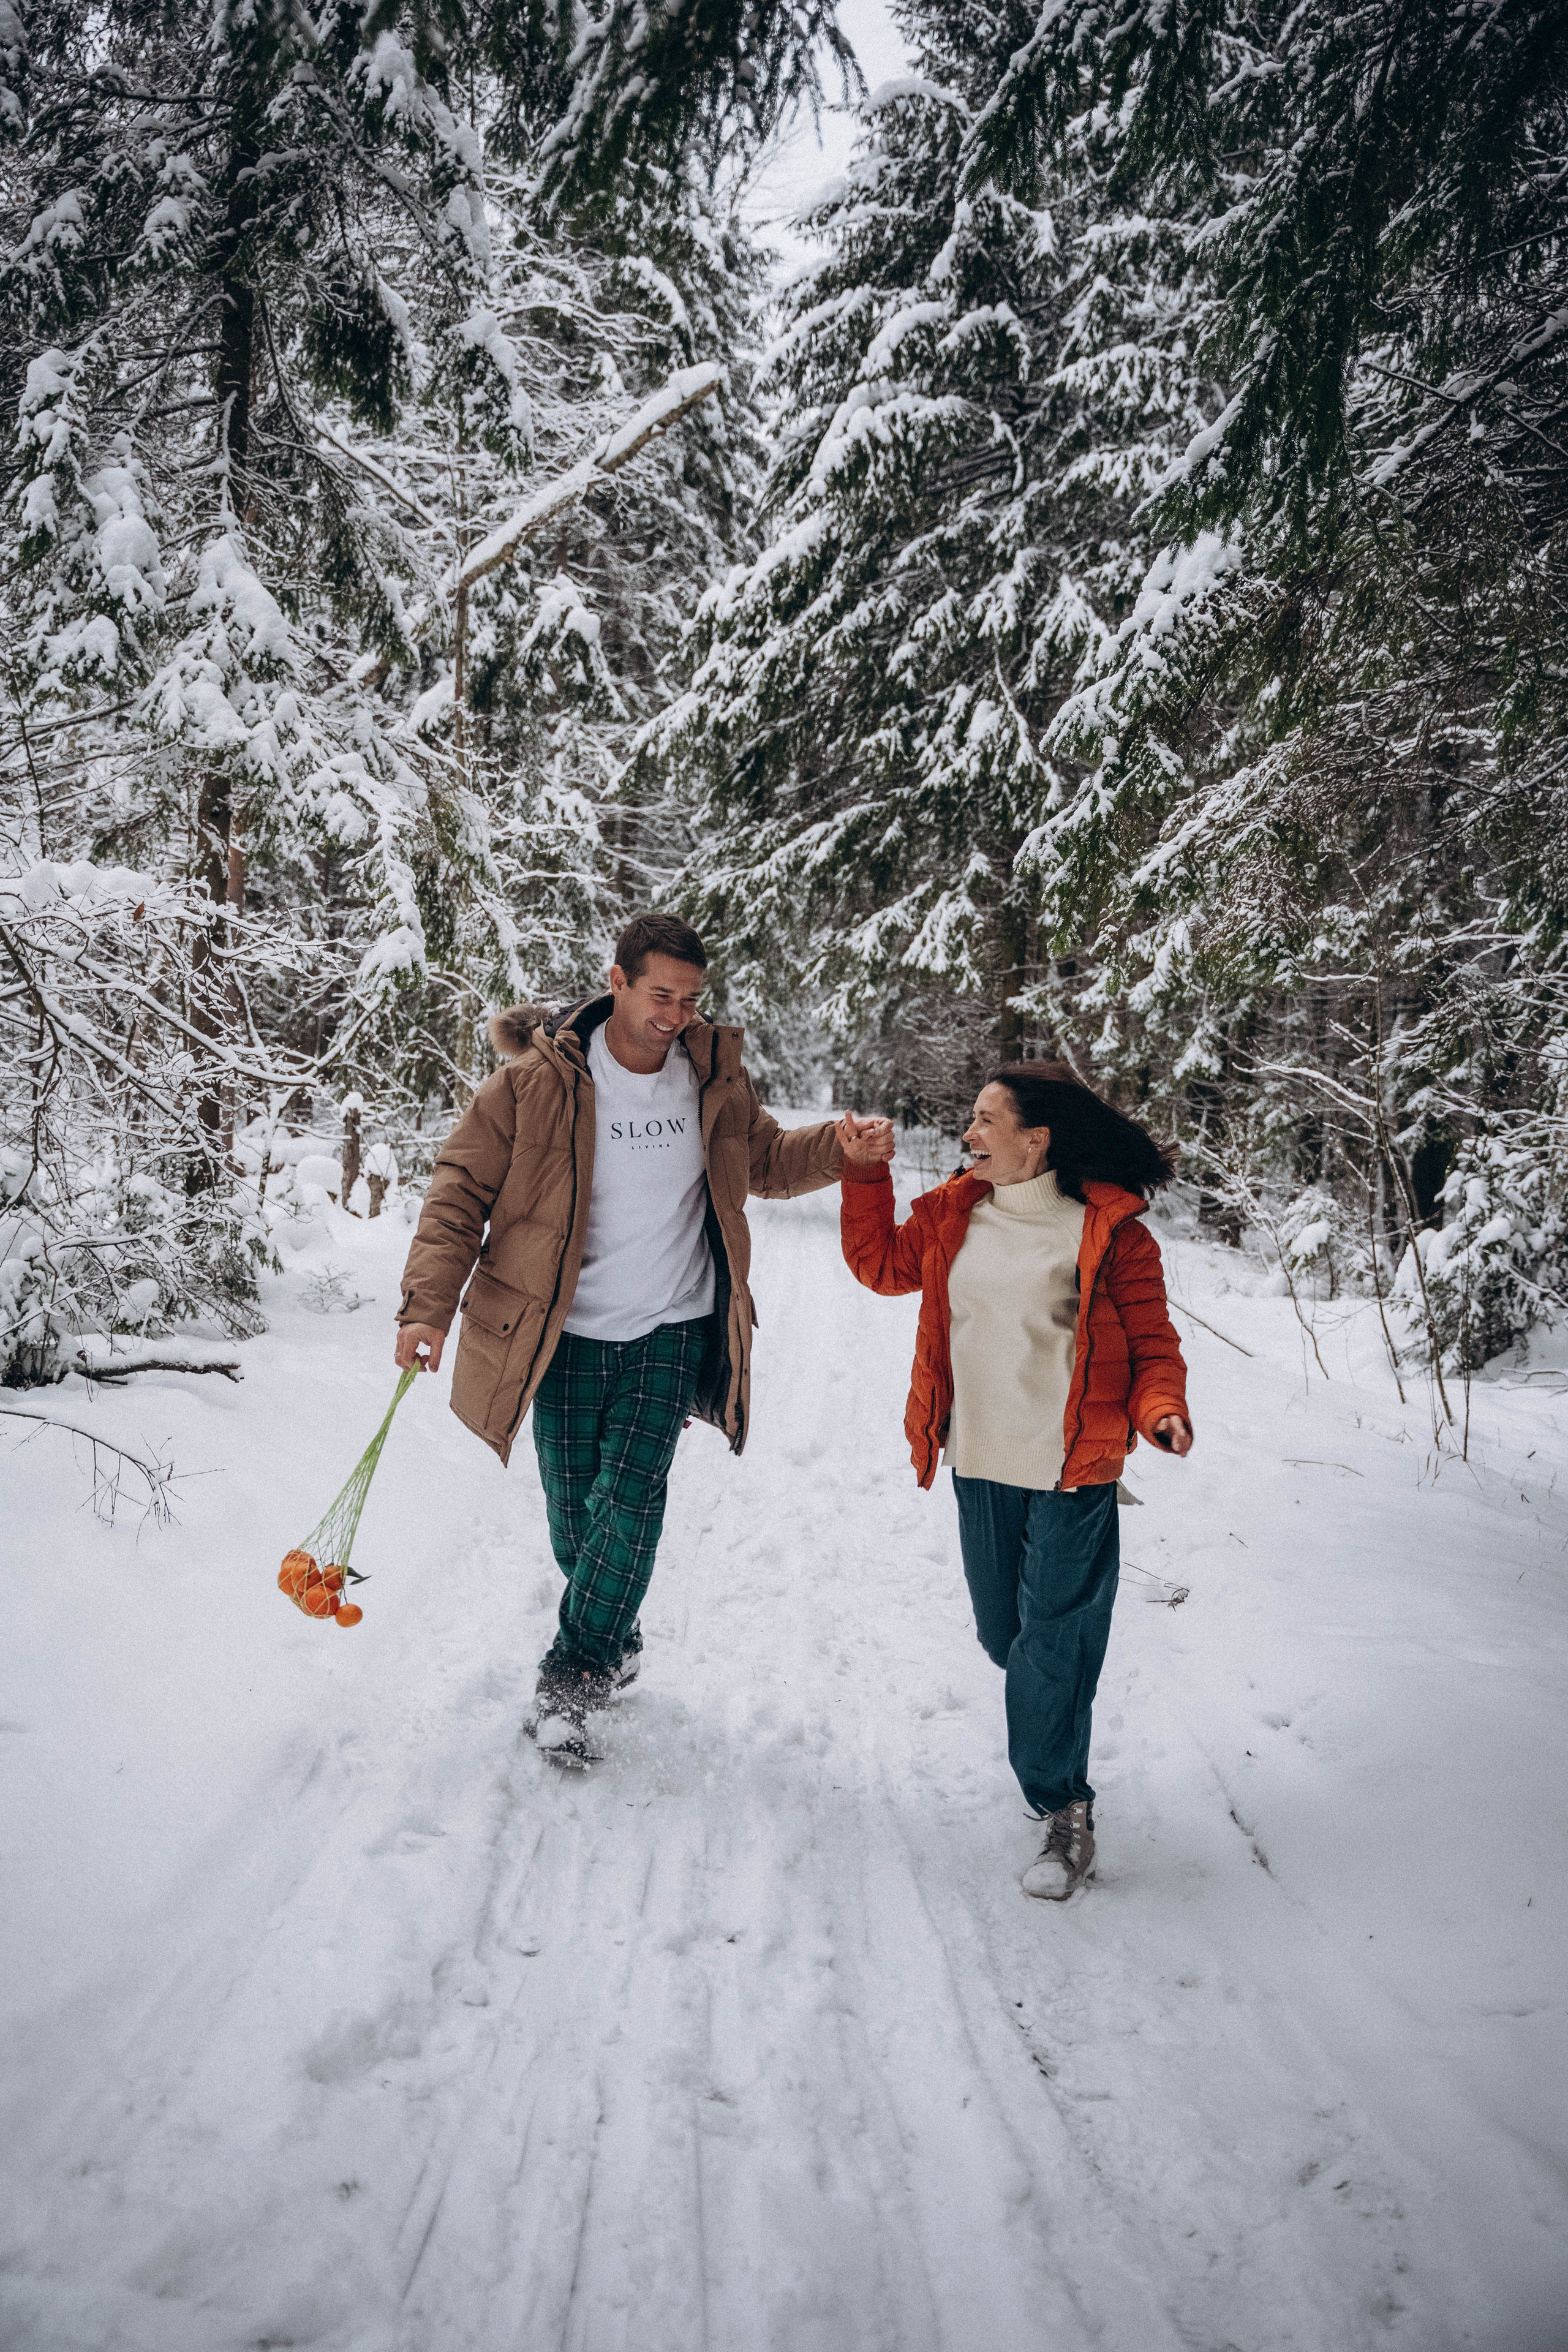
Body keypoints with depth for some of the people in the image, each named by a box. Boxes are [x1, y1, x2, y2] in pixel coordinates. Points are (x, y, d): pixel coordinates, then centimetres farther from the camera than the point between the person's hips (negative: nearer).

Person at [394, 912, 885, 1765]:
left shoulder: (715, 1077, -1)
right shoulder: (538, 1080, -11)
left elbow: (766, 1161, 15)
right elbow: (461, 1190, -6)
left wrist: (838, 1146, -6)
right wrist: (429, 1304, -15)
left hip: (672, 1332, 1)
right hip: (566, 1335, -1)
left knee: (629, 1500, -11)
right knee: (573, 1507, 7)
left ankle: (569, 1680, -1)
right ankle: (614, 1644, 33)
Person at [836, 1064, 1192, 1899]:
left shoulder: (1109, 1231, -10)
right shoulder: (955, 1213, 5)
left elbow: (1151, 1342, -6)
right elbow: (882, 1264, 19)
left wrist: (1162, 1410, -25)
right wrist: (865, 1175, 10)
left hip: (1071, 1473, -6)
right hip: (979, 1463, 6)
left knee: (1054, 1641, -3)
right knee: (1002, 1632, 18)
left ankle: (1063, 1811, 12)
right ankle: (1044, 1722, 46)